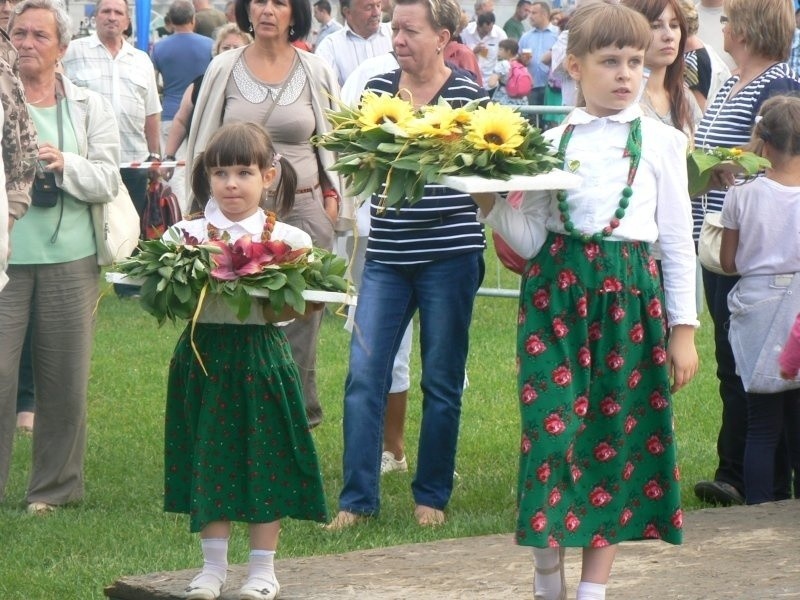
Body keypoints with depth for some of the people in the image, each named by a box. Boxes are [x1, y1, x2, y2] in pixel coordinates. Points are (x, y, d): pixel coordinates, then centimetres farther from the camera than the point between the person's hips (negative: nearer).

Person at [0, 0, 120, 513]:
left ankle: (56, 488, 19)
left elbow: (108, 181, 1)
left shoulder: (90, 107, 10)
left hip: (70, 259, 2)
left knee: (65, 378, 7)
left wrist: (65, 164, -15)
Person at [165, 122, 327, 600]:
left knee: (265, 462, 4)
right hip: (205, 355, 1)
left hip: (261, 356, -1)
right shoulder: (189, 234, 2)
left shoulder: (285, 238, 0)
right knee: (210, 459, 7)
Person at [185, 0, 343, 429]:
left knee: (298, 318, 1)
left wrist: (333, 197, 6)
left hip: (302, 209, 0)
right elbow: (204, 141, 12)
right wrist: (203, 203, 10)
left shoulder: (316, 73, 5)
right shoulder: (224, 69, 5)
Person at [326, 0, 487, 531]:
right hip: (387, 254, 3)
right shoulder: (378, 88, 6)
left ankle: (432, 496, 19)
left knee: (442, 383, 6)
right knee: (364, 375, -4)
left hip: (449, 253, -3)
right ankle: (357, 498, 1)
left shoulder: (467, 94, -3)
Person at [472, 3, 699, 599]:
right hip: (557, 288, 0)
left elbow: (678, 240, 5)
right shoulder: (551, 143, 6)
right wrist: (492, 204, -13)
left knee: (616, 432, 3)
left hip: (632, 293, 0)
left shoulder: (660, 141, 3)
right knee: (551, 426, -9)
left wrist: (683, 329, 3)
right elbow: (530, 239, 5)